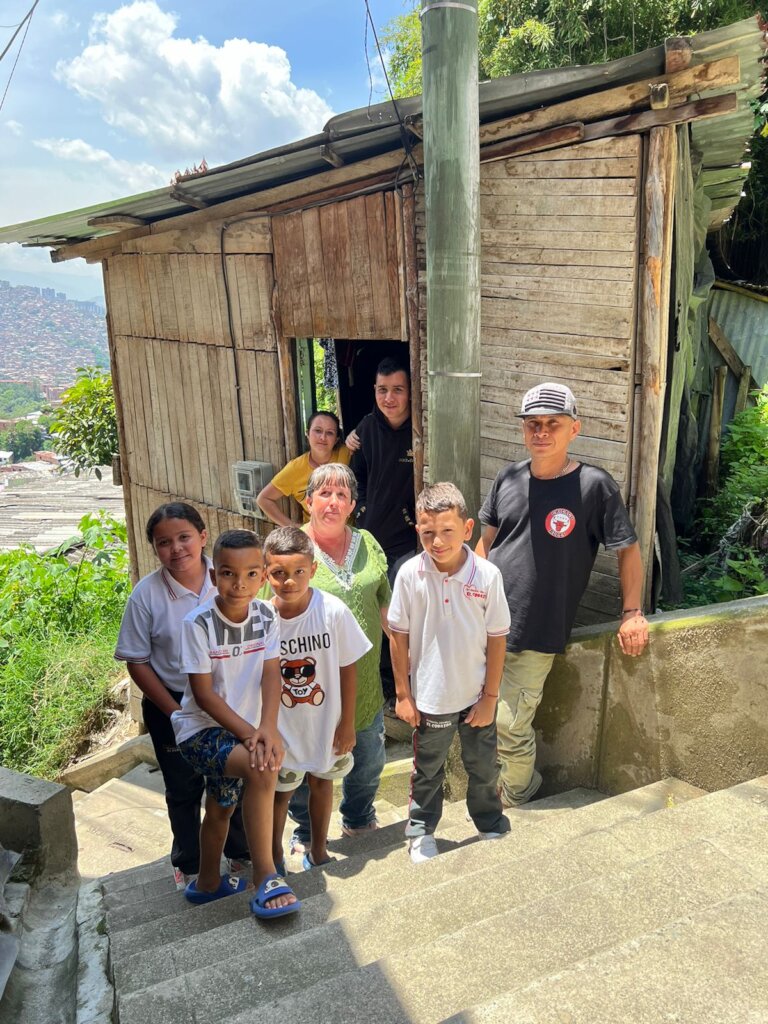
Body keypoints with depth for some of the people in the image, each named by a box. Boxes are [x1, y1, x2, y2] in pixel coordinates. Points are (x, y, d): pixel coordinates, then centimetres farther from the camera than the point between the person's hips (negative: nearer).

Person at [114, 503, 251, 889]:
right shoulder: (146, 594, -15)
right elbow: (137, 662, -8)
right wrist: (176, 713, -11)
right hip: (171, 705, -1)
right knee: (183, 790, 17)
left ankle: (241, 852, 42)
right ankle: (189, 864, 41)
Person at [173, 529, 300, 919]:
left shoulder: (266, 616, -9)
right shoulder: (198, 623, -22)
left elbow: (271, 675, -14)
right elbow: (203, 695, -20)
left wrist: (267, 726, -30)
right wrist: (249, 733, -25)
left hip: (239, 729, 6)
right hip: (201, 729, -6)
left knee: (220, 809, 24)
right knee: (263, 766, -30)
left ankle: (208, 883, 49)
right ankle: (265, 878, -18)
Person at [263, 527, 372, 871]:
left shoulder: (333, 611, -21)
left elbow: (348, 667, -9)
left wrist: (347, 723, -5)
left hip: (325, 722, 1)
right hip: (281, 727, 0)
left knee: (321, 782, 21)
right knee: (280, 790, 15)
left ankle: (317, 852, 45)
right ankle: (274, 860, 41)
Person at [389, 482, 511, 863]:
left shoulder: (487, 575, -16)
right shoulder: (410, 574, -16)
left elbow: (497, 639, -8)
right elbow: (399, 636, -6)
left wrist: (490, 696, -5)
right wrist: (402, 693, -2)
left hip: (476, 696, 1)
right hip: (429, 698, 0)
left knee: (484, 768, 21)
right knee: (427, 770, 19)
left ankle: (492, 827, 46)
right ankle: (421, 831, 42)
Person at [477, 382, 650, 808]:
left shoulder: (594, 485, -12)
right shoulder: (509, 478, 2)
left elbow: (628, 549, -3)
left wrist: (632, 613, -5)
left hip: (535, 638, -5)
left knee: (508, 731, 1)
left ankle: (515, 801, 31)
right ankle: (526, 778, 42)